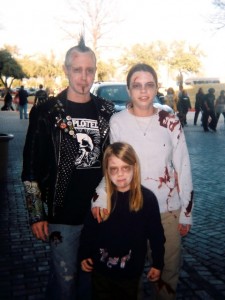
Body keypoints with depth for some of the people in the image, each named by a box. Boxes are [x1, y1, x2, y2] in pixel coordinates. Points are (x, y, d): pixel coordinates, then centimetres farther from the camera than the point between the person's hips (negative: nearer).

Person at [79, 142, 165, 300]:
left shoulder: (147, 198, -14)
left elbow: (156, 234, -7)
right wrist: (84, 255, 4)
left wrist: (158, 263, -2)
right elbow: (88, 229, 1)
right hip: (101, 269, 1)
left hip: (131, 271, -1)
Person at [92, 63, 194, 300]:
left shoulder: (171, 122, -2)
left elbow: (183, 169, 2)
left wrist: (186, 213, 2)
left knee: (170, 267, 14)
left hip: (168, 209, 1)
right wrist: (100, 196, -18)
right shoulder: (117, 122, -5)